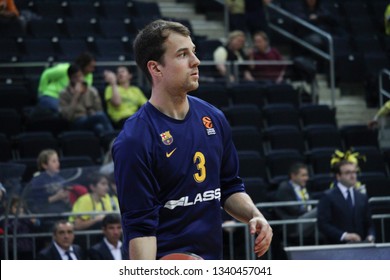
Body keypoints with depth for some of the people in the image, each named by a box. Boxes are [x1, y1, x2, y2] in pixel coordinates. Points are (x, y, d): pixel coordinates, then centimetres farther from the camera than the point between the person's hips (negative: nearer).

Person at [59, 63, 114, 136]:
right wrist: (76, 95, -11)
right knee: (100, 115, -35)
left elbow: (99, 110, 16)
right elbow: (67, 115, -10)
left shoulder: (92, 91, 14)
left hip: (93, 121, 4)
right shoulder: (64, 94, 4)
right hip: (77, 123, -4)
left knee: (99, 128, -37)